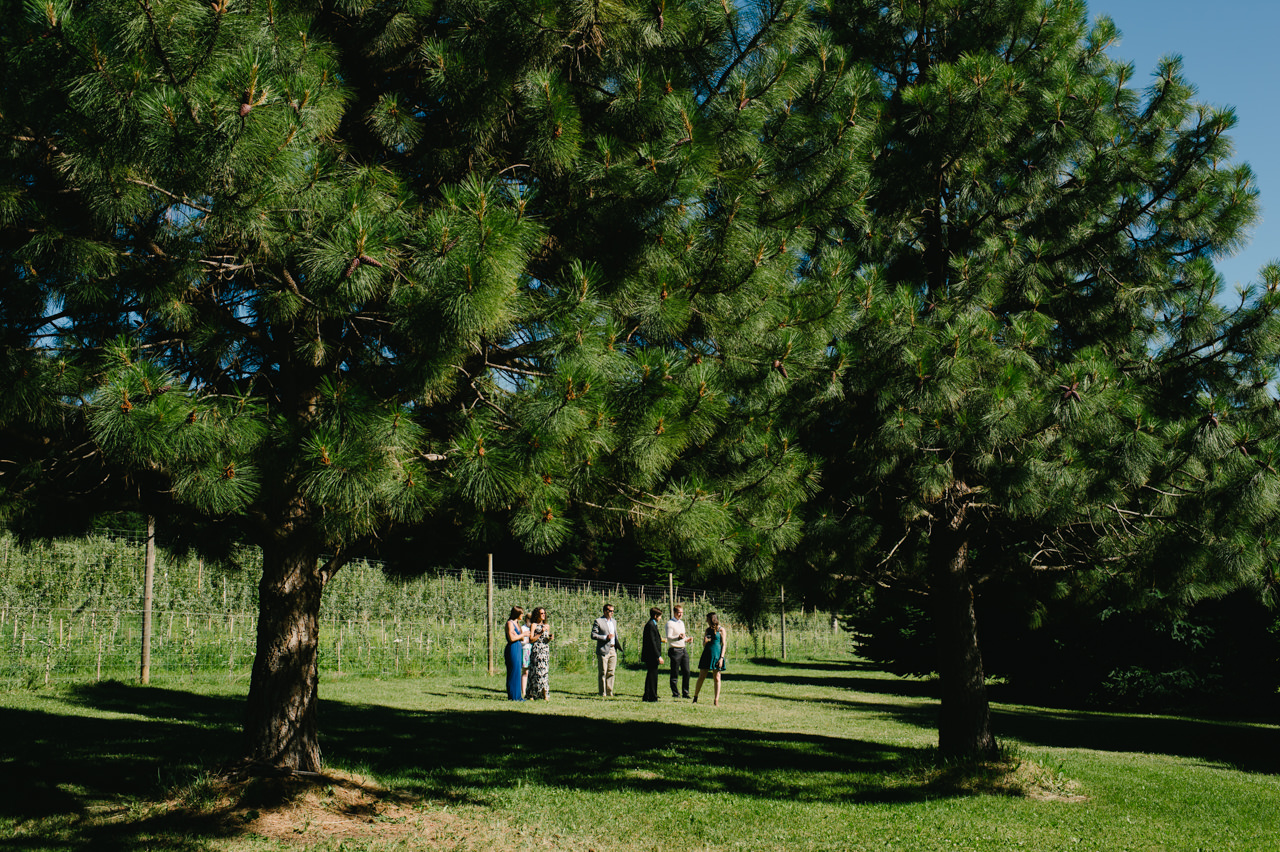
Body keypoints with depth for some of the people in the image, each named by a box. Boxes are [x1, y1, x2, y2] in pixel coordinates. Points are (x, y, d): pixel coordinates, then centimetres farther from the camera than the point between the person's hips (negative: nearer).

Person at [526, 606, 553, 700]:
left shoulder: (547, 626, 16)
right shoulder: (533, 625, -1)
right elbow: (531, 640, -9)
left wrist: (550, 638, 0)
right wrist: (540, 633, -15)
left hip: (546, 651, 5)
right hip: (536, 651, -5)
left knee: (544, 672, 0)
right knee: (536, 672, -7)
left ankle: (544, 694, -2)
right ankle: (530, 694, 0)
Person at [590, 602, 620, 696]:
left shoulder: (614, 621, 17)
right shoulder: (598, 621, -4)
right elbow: (593, 635, -9)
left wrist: (617, 644, 12)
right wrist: (605, 637, -17)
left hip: (613, 650, 6)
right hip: (603, 650, -6)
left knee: (611, 672, 6)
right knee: (603, 673, -2)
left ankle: (609, 691, 12)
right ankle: (602, 693, 3)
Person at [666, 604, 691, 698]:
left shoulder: (681, 622, 19)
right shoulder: (670, 623, -6)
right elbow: (668, 638, -15)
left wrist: (686, 639, 11)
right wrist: (678, 638, -30)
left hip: (684, 649, 7)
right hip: (675, 650, -7)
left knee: (686, 672, 4)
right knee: (675, 674, -2)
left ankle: (685, 693, 12)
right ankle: (675, 693, 5)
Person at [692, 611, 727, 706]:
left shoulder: (721, 630, 1)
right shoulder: (708, 630, 15)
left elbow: (723, 645, -3)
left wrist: (721, 658, -12)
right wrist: (705, 641, -5)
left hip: (717, 655, -4)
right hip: (707, 654, 4)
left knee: (716, 678, -2)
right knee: (701, 677, 2)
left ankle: (716, 700, 1)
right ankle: (695, 697, 11)